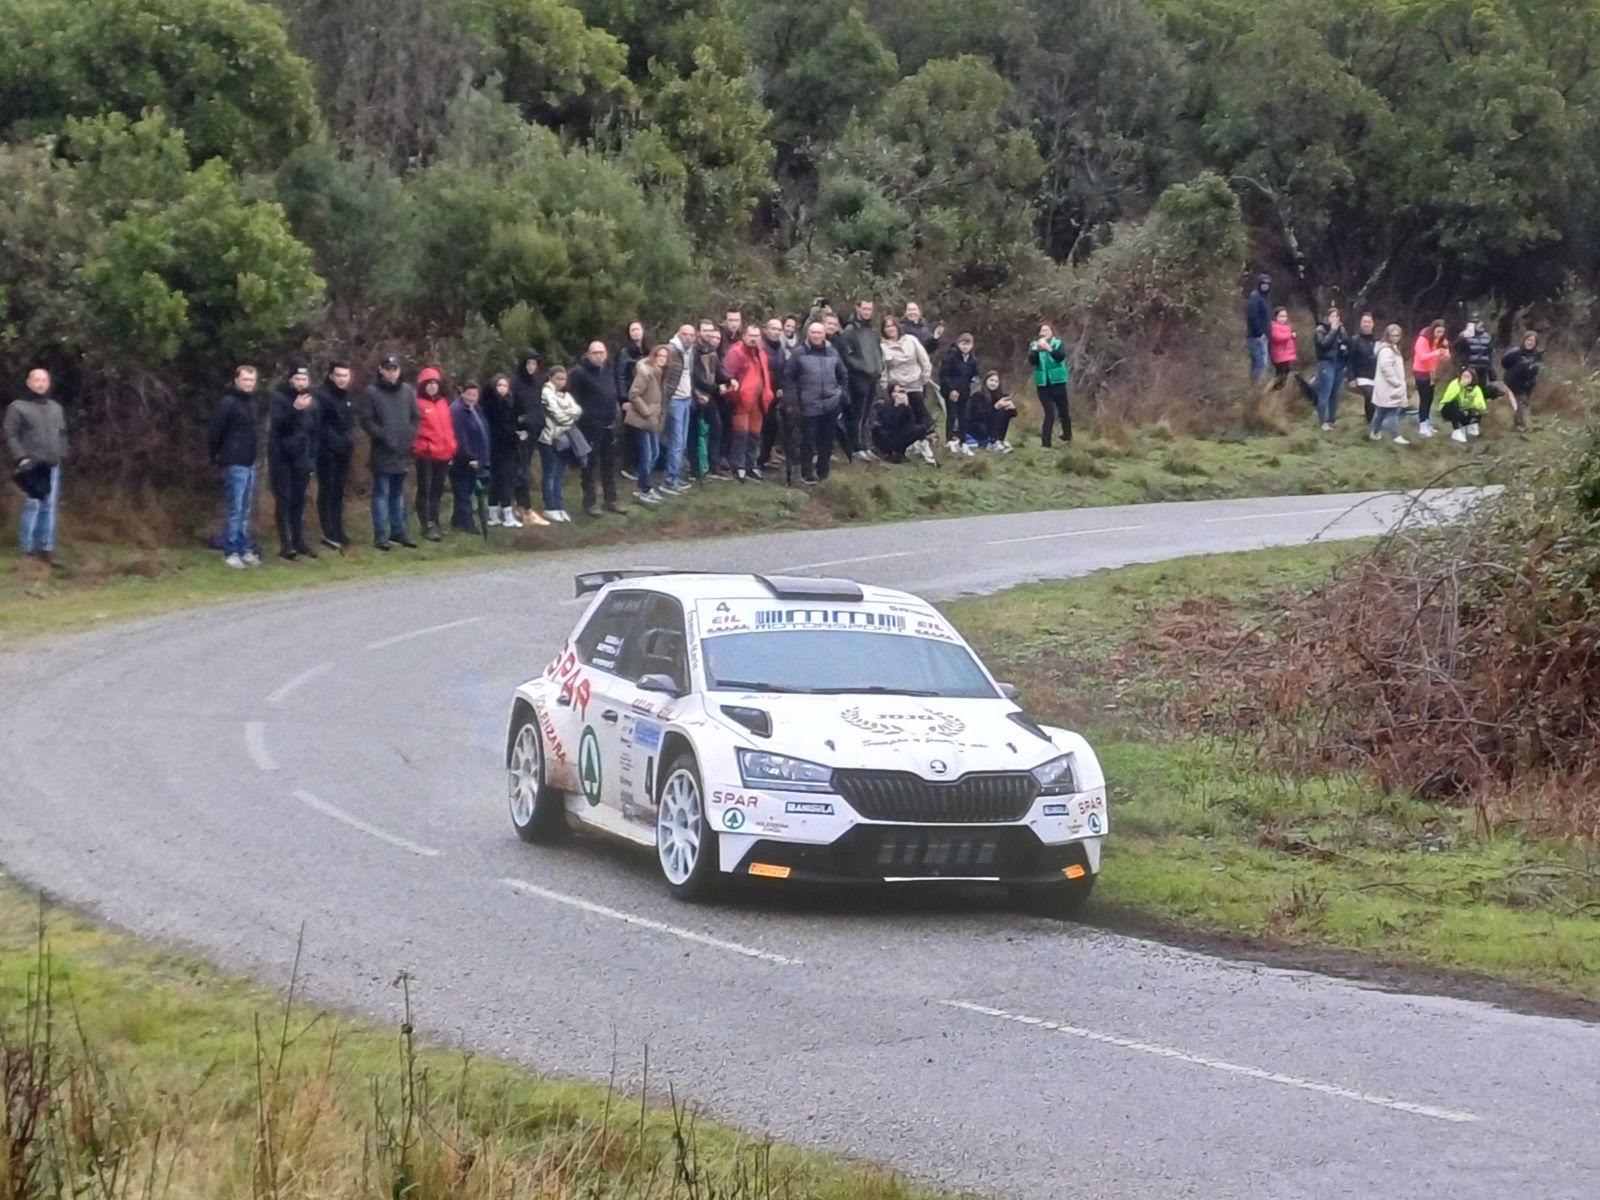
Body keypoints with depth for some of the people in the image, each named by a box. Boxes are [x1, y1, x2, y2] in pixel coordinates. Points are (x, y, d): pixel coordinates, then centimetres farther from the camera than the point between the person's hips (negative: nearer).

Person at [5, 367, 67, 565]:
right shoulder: (17, 407, -1)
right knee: (33, 504, -12)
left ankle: (46, 548, 9)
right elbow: (11, 436, -5)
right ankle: (26, 549, -6)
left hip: (52, 465, 6)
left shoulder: (56, 408, 17)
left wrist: (62, 456, 11)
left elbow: (62, 435, 22)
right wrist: (20, 458, -14)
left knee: (50, 506, 4)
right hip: (31, 465, -6)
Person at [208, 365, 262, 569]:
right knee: (235, 509, -6)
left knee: (246, 510, 11)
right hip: (235, 463, -8)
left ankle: (244, 549, 17)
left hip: (250, 462, 8)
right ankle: (231, 552, -1)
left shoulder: (251, 403, 13)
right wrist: (216, 455, -3)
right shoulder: (228, 402, -12)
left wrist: (255, 455, 12)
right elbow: (216, 431, -12)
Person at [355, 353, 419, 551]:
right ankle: (381, 534, -2)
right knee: (382, 493, -4)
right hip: (382, 452, -5)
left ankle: (399, 531, 20)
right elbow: (365, 419, -9)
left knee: (398, 493, 13)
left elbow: (416, 417, 14)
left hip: (403, 452, 5)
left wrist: (410, 437, -1)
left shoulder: (407, 391, 9)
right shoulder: (371, 392, -6)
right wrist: (383, 436, -15)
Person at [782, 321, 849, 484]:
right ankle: (807, 473, 7)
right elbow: (788, 376, -2)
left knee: (827, 439, 9)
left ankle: (822, 472, 20)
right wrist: (792, 399, -9)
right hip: (809, 405, -3)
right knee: (808, 440, -2)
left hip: (831, 404, 4)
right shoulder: (799, 353, -2)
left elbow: (843, 374, 18)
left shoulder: (832, 352, 9)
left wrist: (844, 393, 9)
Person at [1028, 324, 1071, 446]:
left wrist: (1049, 348, -29)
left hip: (1057, 382, 0)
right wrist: (1037, 349, -25)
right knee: (1049, 413, -8)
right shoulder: (1034, 345, 7)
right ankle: (1045, 442, -7)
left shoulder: (1058, 344, 3)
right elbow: (1032, 361, -9)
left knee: (1063, 410, 7)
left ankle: (1067, 437, 27)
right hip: (1042, 384, 0)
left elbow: (1061, 356, -17)